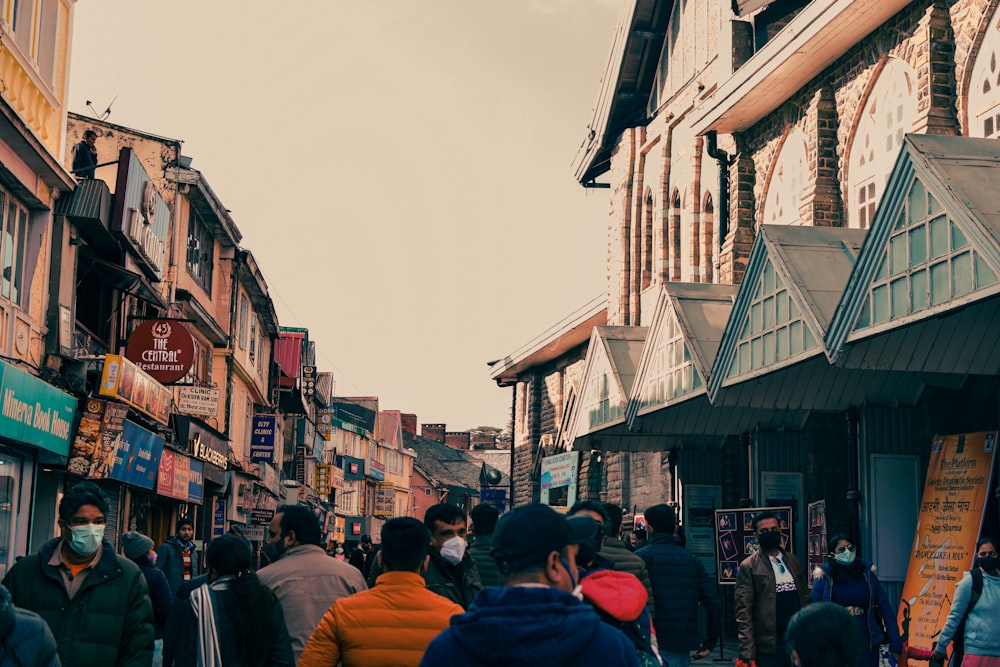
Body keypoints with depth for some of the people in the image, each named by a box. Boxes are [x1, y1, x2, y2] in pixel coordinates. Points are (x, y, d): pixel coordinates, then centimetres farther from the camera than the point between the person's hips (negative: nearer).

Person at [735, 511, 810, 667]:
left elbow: (805, 599, 16)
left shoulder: (793, 561, 14)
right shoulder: (748, 567, -3)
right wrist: (747, 653, -14)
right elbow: (744, 613, -7)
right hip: (769, 648, -5)